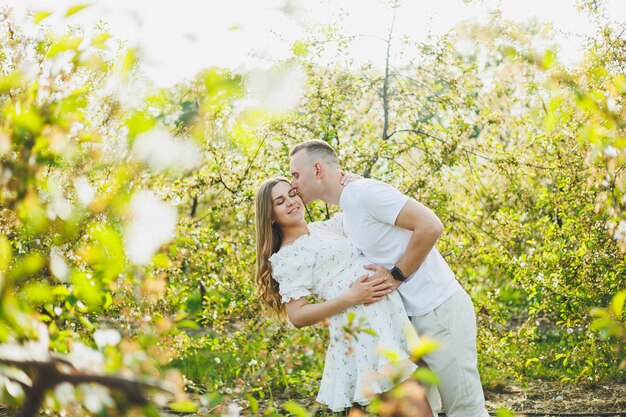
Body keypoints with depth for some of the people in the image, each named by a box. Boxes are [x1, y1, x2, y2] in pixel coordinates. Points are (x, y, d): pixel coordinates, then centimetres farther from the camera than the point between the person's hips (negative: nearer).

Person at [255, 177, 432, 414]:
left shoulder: (325, 226, 17)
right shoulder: (288, 256, -5)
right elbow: (297, 316, -13)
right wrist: (350, 298, -19)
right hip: (361, 330, -8)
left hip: (388, 316, 8)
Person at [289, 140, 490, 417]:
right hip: (411, 317, 10)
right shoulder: (346, 215, 14)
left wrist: (395, 276, -16)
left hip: (440, 310, -10)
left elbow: (431, 226, -21)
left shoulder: (364, 192, -15)